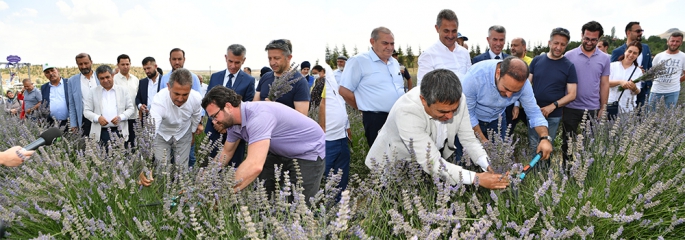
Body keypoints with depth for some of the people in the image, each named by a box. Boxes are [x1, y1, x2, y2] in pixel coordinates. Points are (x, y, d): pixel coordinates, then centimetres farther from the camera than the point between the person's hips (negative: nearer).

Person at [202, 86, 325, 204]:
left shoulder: (258, 116, -34)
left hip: (309, 152, -8)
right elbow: (226, 153, 12)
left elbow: (254, 166, -45)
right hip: (280, 153, 8)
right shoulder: (234, 122, -7)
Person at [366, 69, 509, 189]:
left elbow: (468, 139, -10)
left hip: (435, 157, 5)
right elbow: (431, 163, -38)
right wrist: (476, 178, -42)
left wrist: (490, 167, -27)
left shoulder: (458, 100, -21)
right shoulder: (406, 112, -39)